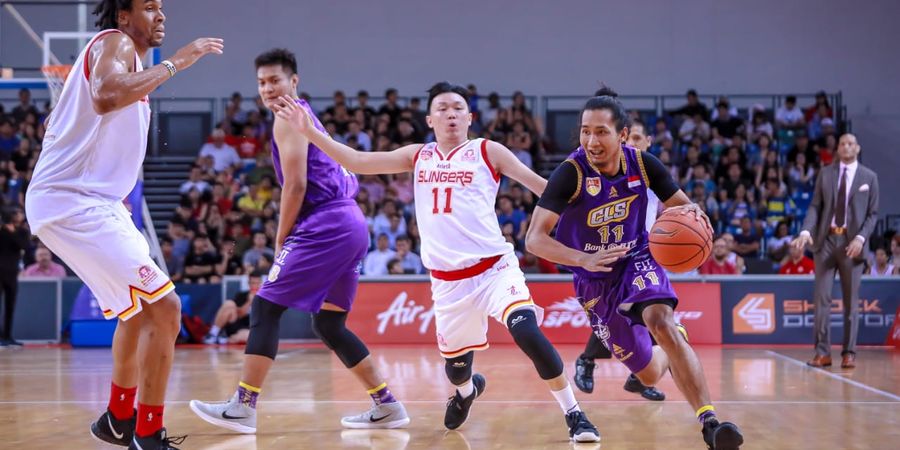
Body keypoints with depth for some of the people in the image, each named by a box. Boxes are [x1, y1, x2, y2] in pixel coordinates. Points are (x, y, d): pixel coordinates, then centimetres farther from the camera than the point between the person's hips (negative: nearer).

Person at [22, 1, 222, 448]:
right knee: (164, 307, -14)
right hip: (74, 203, -11)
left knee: (141, 307, 25)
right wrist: (173, 63, -24)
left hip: (90, 201, 11)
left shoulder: (123, 54, 22)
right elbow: (105, 97, -32)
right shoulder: (115, 43, -8)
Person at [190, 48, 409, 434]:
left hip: (327, 227, -10)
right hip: (350, 225, 10)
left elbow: (295, 185, -12)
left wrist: (280, 240, -4)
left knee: (266, 307, -7)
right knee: (328, 323, 14)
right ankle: (387, 406, 14)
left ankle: (243, 407, -9)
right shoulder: (306, 116, 25)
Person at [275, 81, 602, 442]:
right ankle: (468, 390, 52)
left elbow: (541, 185, 1)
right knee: (454, 364, 13)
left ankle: (574, 415, -13)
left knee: (527, 331, -26)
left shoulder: (487, 152, 3)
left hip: (494, 268, -4)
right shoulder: (418, 157, 13)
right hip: (447, 281, 4)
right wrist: (309, 131, 4)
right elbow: (357, 162, 11)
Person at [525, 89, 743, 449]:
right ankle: (672, 352, 47)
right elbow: (534, 239, -27)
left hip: (637, 259, 1)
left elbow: (682, 207, 0)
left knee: (660, 321, -33)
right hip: (595, 280, 0)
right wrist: (584, 259, -44)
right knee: (649, 374, 7)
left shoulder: (642, 163, -13)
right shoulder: (571, 172, -22)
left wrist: (693, 214, -27)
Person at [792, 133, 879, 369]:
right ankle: (822, 352, 0)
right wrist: (806, 231, -13)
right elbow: (815, 206, 4)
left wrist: (861, 237, -13)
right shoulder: (825, 173, 10)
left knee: (851, 301, 3)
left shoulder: (869, 177, 6)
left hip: (851, 242, -1)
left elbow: (873, 213, 3)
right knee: (821, 297, -3)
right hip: (826, 240, 1)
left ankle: (849, 353, 7)